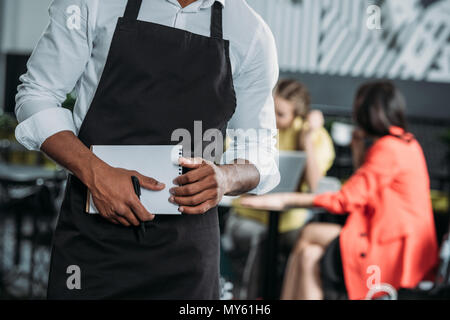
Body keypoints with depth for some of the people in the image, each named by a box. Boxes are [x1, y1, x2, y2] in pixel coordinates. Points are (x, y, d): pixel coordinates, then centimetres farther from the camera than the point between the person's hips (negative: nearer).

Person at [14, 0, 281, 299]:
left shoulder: (253, 35, 1)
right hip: (92, 233, -1)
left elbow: (261, 155, 7)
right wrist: (95, 173, -18)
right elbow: (37, 95, -1)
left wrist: (227, 178, -17)